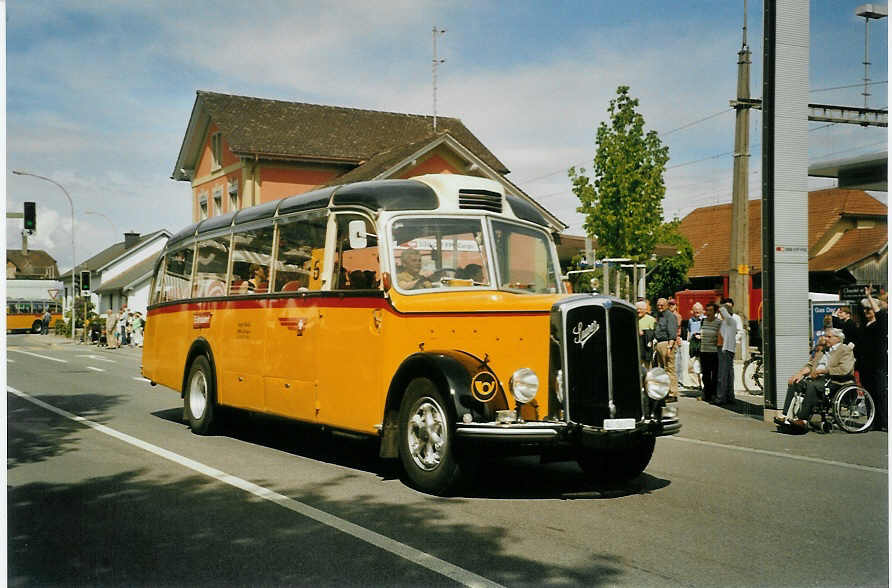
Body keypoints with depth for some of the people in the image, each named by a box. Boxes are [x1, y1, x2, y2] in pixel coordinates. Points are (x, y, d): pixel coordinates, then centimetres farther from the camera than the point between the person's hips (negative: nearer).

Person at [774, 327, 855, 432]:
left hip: (832, 381, -8)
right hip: (816, 378, 8)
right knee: (793, 383, -12)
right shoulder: (822, 350, 27)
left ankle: (803, 420, -36)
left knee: (811, 385, -35)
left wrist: (822, 370, -15)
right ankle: (787, 416, -17)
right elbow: (810, 364, 23)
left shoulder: (846, 350, 2)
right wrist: (800, 373, 1)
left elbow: (844, 370, -14)